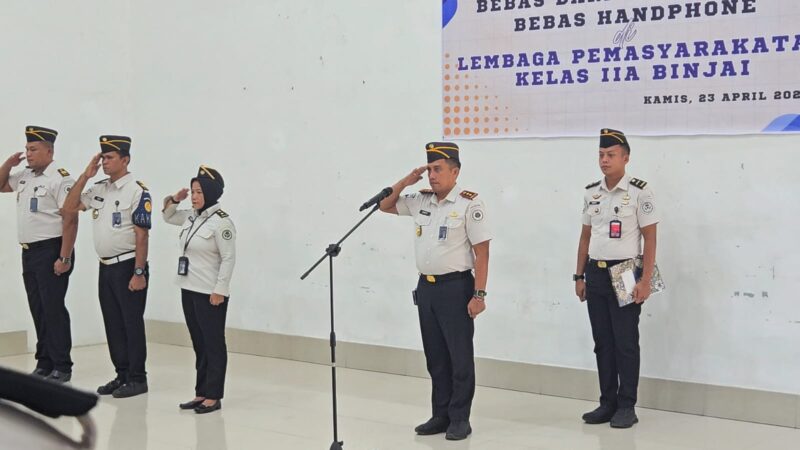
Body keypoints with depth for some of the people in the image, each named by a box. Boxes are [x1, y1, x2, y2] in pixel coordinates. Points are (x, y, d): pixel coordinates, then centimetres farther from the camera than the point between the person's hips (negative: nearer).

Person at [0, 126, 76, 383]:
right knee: (38, 310, 12)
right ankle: (44, 363, 19)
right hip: (29, 252, 8)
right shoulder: (25, 177, 13)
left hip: (50, 251, -8)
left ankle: (61, 368, 1)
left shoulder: (60, 179, -13)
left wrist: (64, 258, -21)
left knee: (53, 309, -6)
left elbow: (70, 220, -17)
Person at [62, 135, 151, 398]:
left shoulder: (137, 191, -13)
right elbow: (69, 207, 11)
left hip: (128, 266, -7)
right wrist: (85, 176, 1)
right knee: (113, 324, 12)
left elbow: (142, 236, -15)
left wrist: (139, 273, -18)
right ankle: (122, 375, 22)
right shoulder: (99, 190, 10)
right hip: (106, 267, 8)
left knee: (132, 323, -1)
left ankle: (137, 378, 7)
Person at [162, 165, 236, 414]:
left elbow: (228, 258, -17)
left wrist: (219, 290, -20)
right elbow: (168, 216, 29)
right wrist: (174, 200, 8)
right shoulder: (191, 217, 10)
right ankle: (201, 393, 20)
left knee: (213, 344, -1)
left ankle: (213, 396, 5)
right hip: (189, 290, 9)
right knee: (199, 344, 13)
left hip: (211, 294, -9)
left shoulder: (221, 222, -15)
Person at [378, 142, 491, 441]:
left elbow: (482, 252, -12)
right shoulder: (421, 201, 8)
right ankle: (441, 415, 20)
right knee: (435, 357, 12)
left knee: (459, 357, 1)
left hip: (455, 287, -6)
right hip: (425, 287, 7)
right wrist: (405, 181, 4)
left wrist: (478, 295, -17)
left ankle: (460, 419, 9)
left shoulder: (469, 204, -11)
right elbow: (385, 205, 20)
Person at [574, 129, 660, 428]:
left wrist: (645, 281, -13)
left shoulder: (639, 192, -7)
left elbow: (650, 238, -8)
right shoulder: (591, 193, 10)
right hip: (595, 274, 6)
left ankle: (626, 406, 8)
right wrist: (579, 276, 13)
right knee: (602, 342, 10)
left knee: (625, 342, -1)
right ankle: (607, 403, 18)